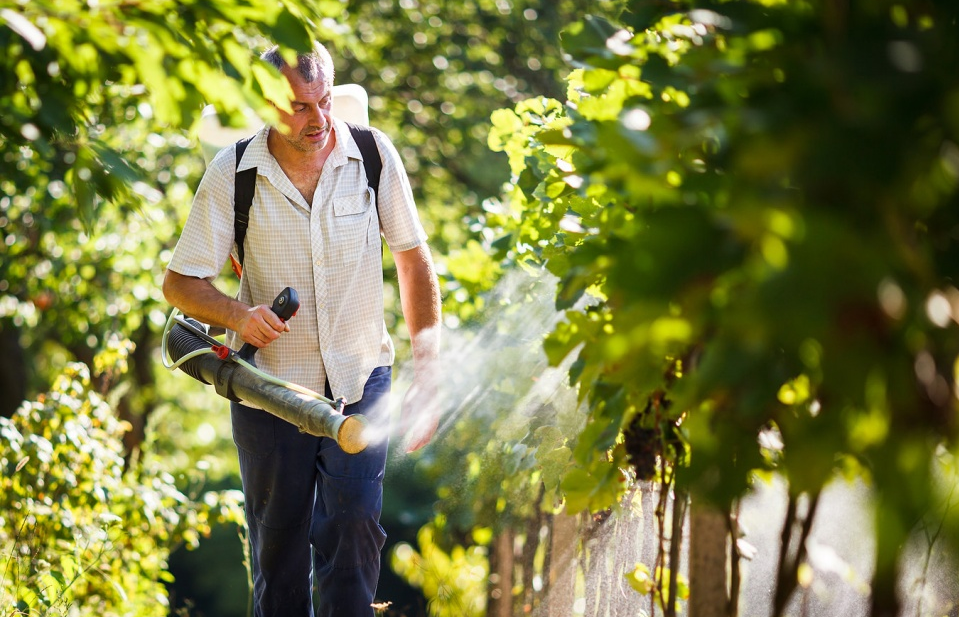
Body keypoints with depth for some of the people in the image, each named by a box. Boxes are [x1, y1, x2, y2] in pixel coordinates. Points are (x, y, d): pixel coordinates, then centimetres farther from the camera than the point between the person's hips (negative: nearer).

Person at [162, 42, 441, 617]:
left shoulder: (374, 155, -6)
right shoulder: (232, 174, -8)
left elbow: (415, 261, 3)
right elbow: (180, 282, -4)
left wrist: (429, 369, -3)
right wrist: (236, 314, -25)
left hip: (359, 380, 0)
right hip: (270, 383, 0)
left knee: (355, 525, -12)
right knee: (278, 537, 9)